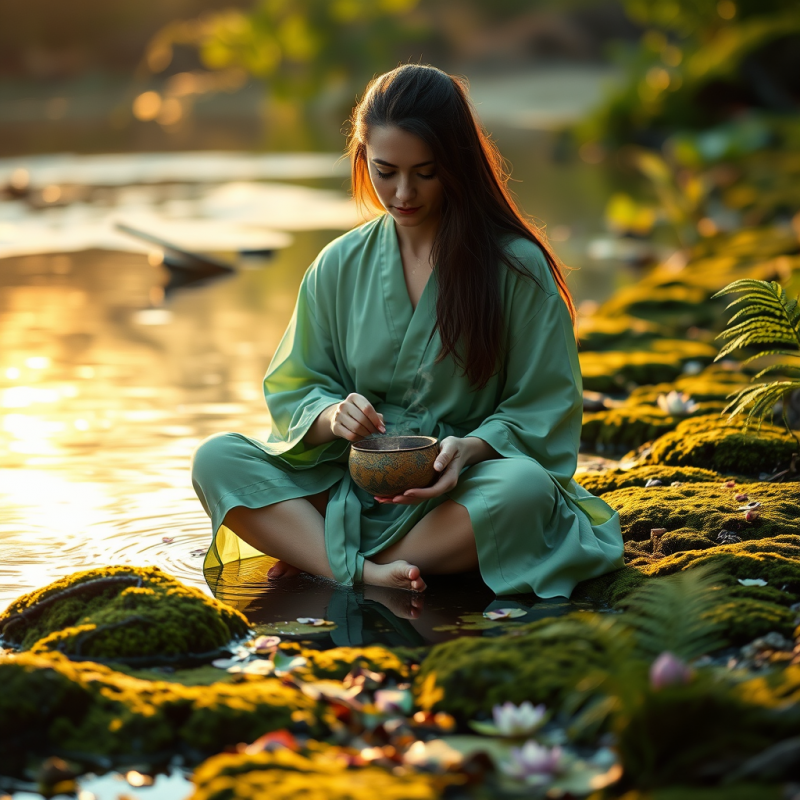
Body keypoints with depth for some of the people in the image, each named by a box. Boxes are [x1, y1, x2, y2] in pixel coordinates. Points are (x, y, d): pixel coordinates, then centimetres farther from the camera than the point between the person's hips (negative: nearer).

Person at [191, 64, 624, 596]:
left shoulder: (516, 266, -2)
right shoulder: (340, 267, 8)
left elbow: (542, 412, -1)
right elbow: (294, 392, 10)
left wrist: (470, 448, -21)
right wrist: (332, 416, -14)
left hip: (465, 487, -3)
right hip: (348, 483, 3)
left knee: (524, 490, -38)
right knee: (216, 460, -19)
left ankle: (313, 557, -26)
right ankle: (363, 571, -36)